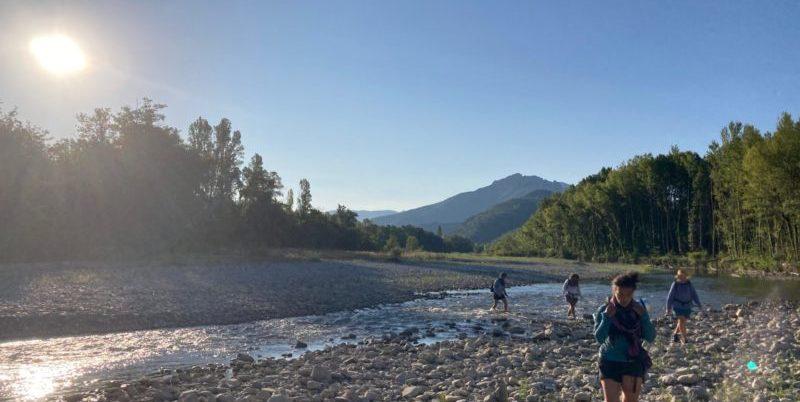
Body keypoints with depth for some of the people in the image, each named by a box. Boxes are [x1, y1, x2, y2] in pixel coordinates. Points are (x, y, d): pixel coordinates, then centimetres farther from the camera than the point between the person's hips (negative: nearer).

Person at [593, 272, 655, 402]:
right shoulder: (604, 310, -7)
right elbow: (599, 338, -15)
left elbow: (651, 338, -6)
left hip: (633, 362, 2)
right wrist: (607, 317, -24)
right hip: (610, 362, -2)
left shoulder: (638, 309, -1)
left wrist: (643, 315, -17)